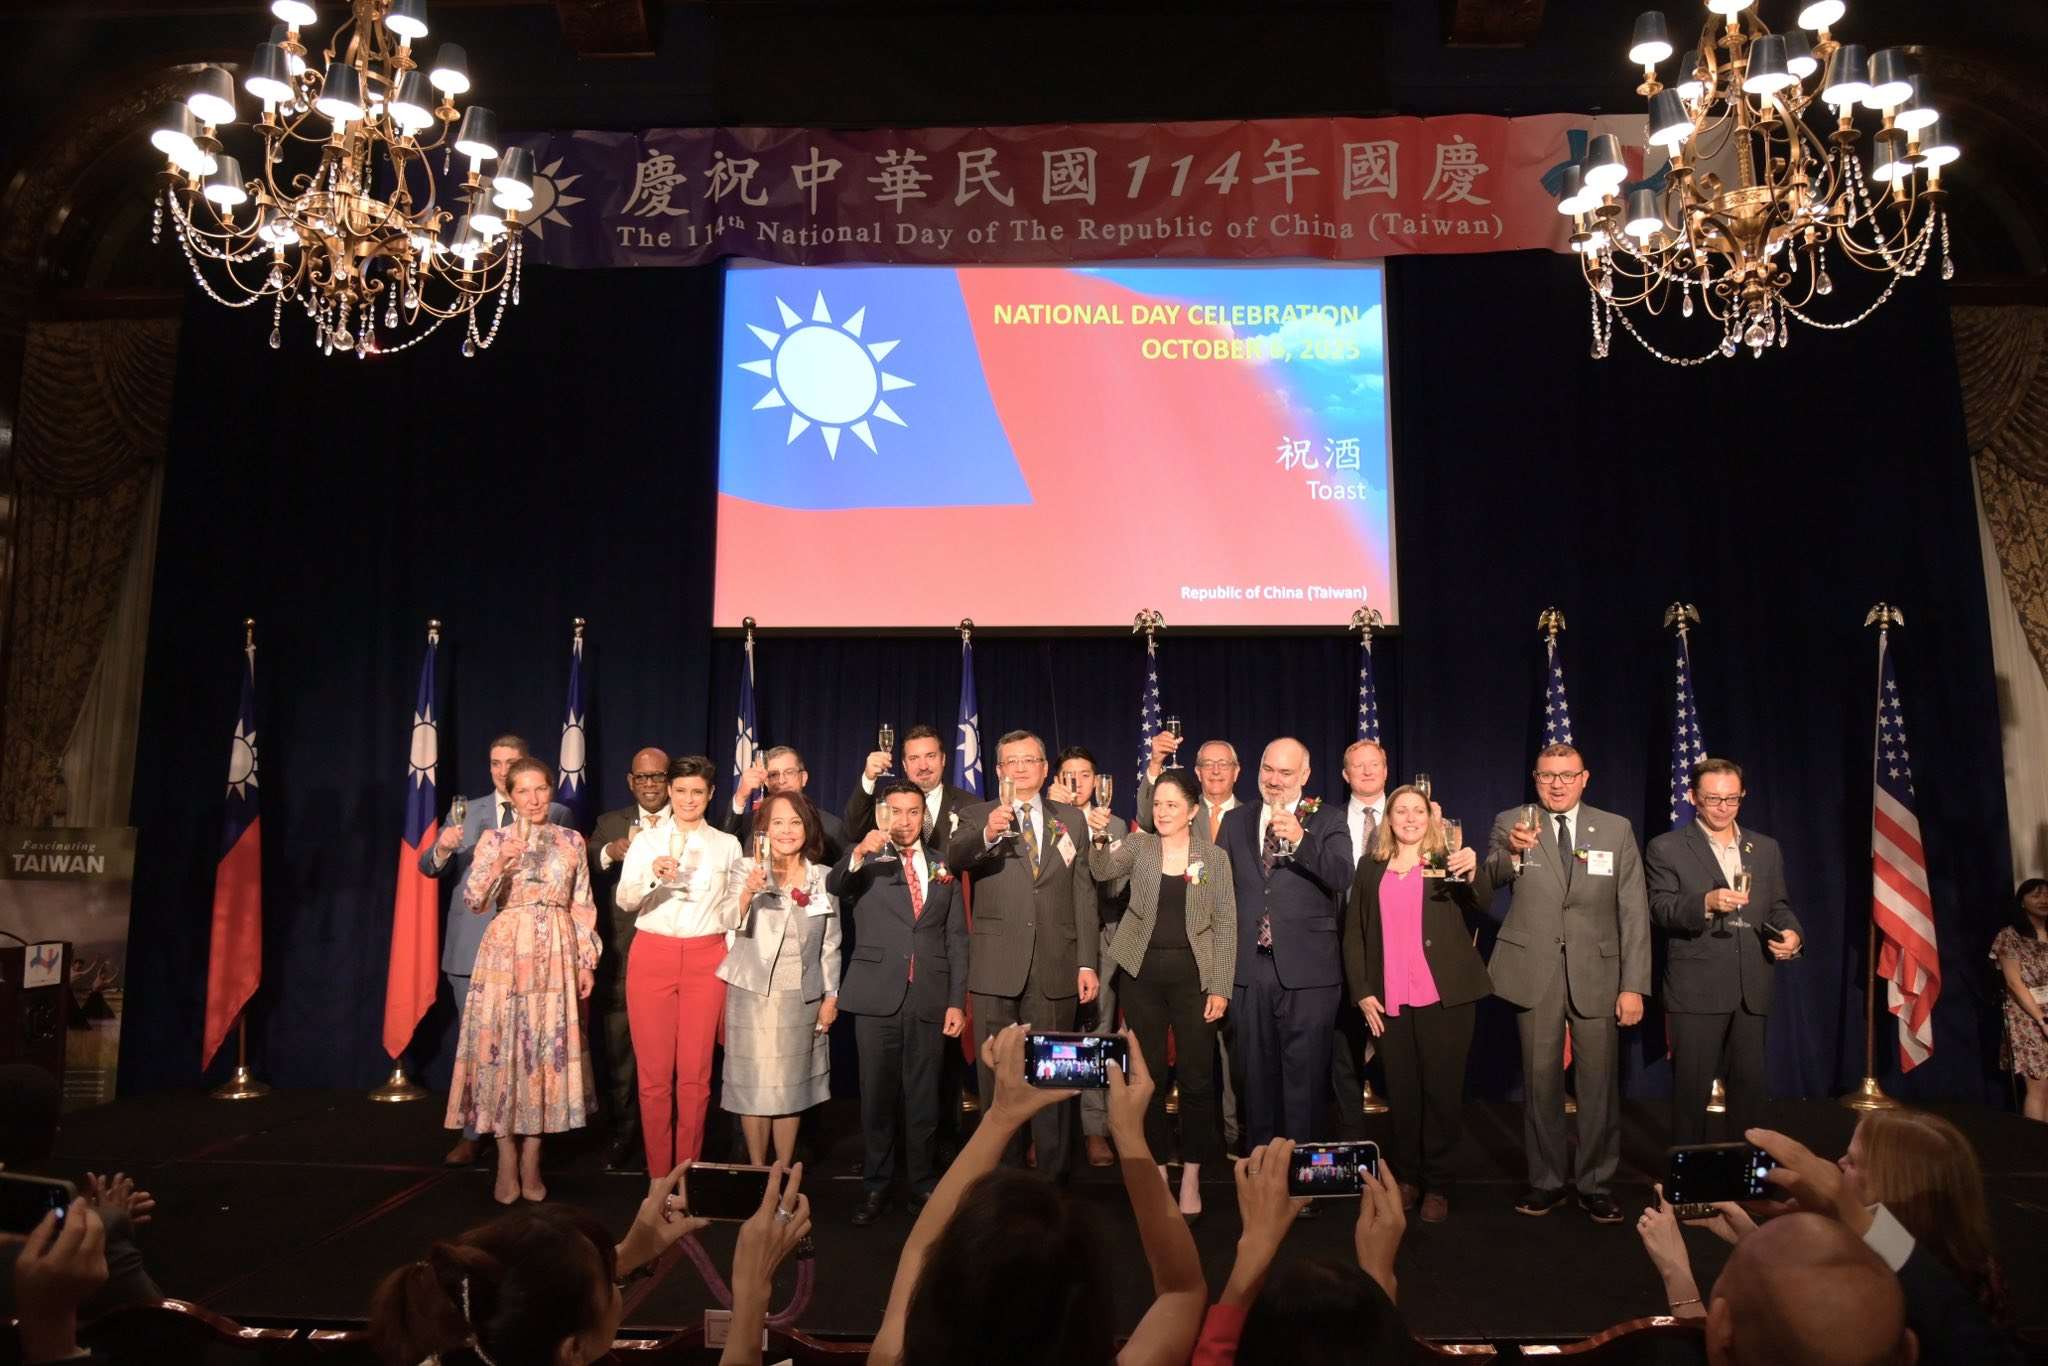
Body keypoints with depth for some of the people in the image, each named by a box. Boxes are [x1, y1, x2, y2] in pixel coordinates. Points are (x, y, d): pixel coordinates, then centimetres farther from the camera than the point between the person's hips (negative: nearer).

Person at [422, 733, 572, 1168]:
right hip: (473, 943, 2)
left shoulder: (555, 815, 3)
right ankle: (471, 1135, 15)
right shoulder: (466, 811, 10)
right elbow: (430, 867, 3)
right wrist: (442, 848, -18)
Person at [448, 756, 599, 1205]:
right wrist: (500, 865, -21)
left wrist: (587, 960, 3)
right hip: (506, 954, -1)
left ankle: (531, 1164, 13)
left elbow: (583, 906, 8)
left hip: (555, 955, 1)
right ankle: (506, 1166, 9)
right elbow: (473, 901, -5)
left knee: (547, 1051, 2)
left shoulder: (572, 841, 8)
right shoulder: (495, 840, 4)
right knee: (503, 1049, -1)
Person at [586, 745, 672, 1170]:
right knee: (618, 1052, 10)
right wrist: (608, 854, -18)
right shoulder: (609, 825, 10)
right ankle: (622, 1132, 25)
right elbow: (583, 881, -2)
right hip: (621, 957, 2)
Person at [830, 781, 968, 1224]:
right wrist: (859, 854, -36)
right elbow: (833, 887, -18)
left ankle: (924, 1186, 20)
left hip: (929, 999, 2)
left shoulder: (944, 868, 11)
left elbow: (957, 939, 10)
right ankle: (875, 1187, 18)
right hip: (877, 998, -2)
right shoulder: (864, 860, 4)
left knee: (924, 1097, 8)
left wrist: (957, 1001, 3)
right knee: (877, 1096, 5)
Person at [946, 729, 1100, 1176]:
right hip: (996, 967, -1)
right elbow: (953, 859, -15)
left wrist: (1088, 962, 2)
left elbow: (1084, 894, 8)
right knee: (997, 1077, 6)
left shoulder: (1071, 819, 11)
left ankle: (1053, 1173, 17)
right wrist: (987, 834, -35)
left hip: (1055, 968, 1)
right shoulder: (977, 817, 6)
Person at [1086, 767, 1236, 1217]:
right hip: (1142, 972, 1)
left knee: (1196, 1076, 2)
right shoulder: (1138, 845, 4)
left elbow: (1225, 925, 1)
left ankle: (1191, 1177, 14)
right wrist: (1100, 837, -33)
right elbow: (1103, 871, -14)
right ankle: (1157, 1170, 21)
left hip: (1193, 974, -1)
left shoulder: (1214, 857, 2)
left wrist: (1220, 987, -5)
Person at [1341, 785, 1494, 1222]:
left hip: (1443, 997, -2)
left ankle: (1437, 1186, 13)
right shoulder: (1370, 868, 11)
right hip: (1389, 1001, 2)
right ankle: (1407, 1177, 21)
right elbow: (1353, 935, 10)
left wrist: (1474, 871, -31)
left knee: (1442, 1091, 2)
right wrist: (1362, 992, 1)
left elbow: (1481, 906, -11)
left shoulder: (1448, 862, 5)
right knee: (1401, 1093, 8)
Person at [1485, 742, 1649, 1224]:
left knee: (1600, 1083, 5)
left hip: (1597, 972, 1)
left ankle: (1595, 1184, 19)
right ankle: (1546, 1181, 20)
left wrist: (1633, 985, -4)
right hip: (1534, 972, 0)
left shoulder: (1616, 830, 4)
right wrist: (1512, 851, -33)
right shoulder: (1510, 823, 2)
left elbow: (1634, 911, 2)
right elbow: (1486, 881, -12)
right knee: (1540, 1081, 7)